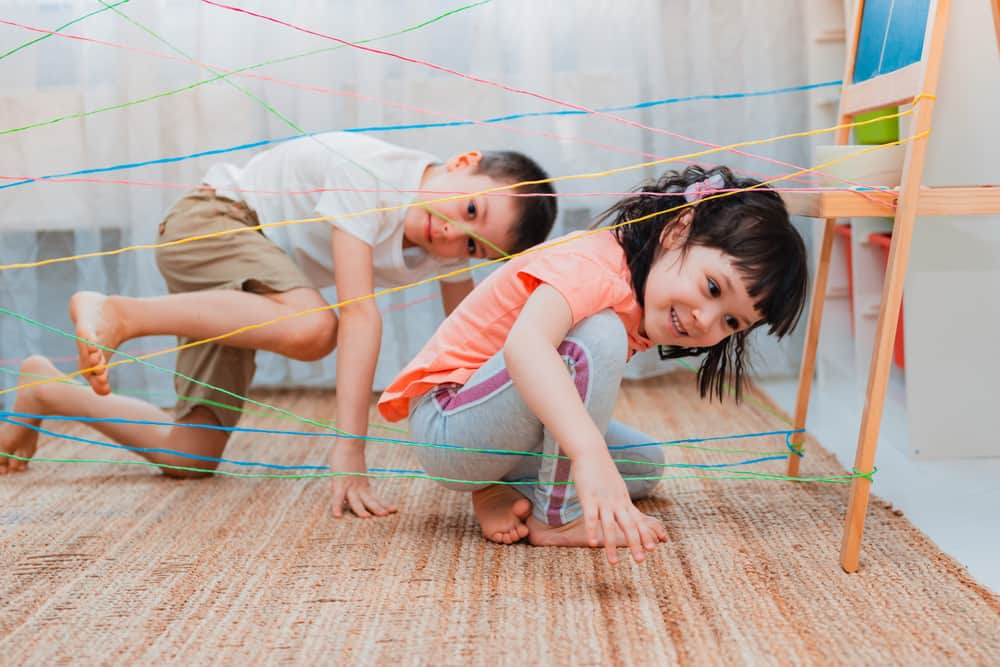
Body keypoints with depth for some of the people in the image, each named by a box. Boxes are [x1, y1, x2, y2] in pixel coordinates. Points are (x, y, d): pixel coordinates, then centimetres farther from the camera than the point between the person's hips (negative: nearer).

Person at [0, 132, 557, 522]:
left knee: (192, 458, 1)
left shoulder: (451, 240, -8)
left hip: (240, 296, 8)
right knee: (312, 327, -39)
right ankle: (116, 314, -23)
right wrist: (349, 454, -41)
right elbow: (360, 315, -37)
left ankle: (47, 391, 23)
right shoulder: (368, 176, -31)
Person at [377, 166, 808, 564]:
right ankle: (557, 516, -16)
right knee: (598, 337, -30)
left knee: (645, 465, 16)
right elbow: (524, 346, -48)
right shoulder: (592, 266, -28)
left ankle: (503, 493, 2)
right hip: (446, 425, -9)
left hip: (499, 438, 10)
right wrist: (590, 454, -58)